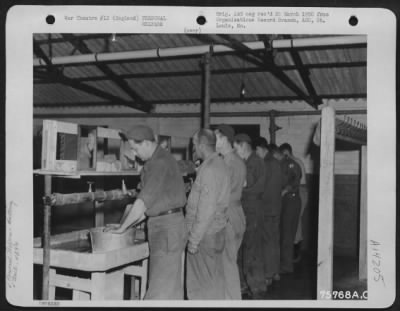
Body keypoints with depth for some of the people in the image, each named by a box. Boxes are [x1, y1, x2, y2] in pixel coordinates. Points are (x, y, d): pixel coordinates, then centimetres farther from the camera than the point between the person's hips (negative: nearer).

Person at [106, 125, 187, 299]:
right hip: (163, 224, 10)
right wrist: (129, 224, 11)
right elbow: (151, 201, 16)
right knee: (172, 284, 14)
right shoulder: (160, 159, 14)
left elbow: (144, 201, -20)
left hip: (167, 226, -10)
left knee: (160, 287, -6)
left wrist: (122, 228, -12)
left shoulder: (160, 162, -17)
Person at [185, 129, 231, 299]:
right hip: (216, 229, 9)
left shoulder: (209, 169, -18)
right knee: (214, 277, 14)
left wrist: (194, 239, -18)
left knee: (204, 281, 0)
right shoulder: (220, 164, 12)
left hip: (205, 234, -9)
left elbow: (206, 209, -21)